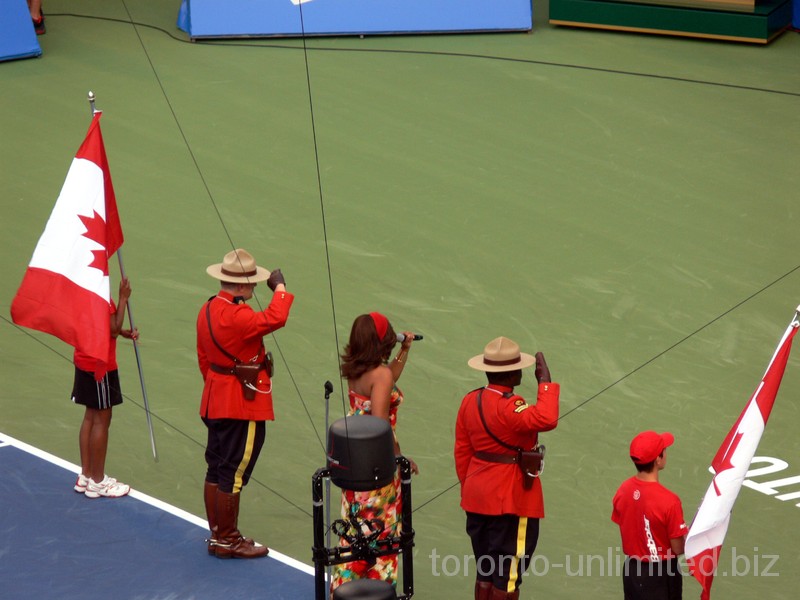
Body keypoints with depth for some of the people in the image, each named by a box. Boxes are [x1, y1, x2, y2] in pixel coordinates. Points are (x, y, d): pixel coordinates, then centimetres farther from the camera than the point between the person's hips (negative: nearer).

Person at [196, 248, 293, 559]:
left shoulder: (207, 310, 5)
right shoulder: (237, 317, -25)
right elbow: (275, 318, -36)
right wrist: (280, 287, -19)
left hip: (216, 401, 10)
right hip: (243, 406, -10)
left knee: (216, 470, 16)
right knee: (234, 474, 0)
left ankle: (217, 534, 26)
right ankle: (227, 541, 8)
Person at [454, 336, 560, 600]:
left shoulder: (470, 400, 2)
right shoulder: (508, 407, -23)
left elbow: (462, 451, 9)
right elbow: (546, 419, -40)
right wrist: (545, 381, -29)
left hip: (477, 498, 8)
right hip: (511, 499, -8)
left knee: (484, 572, 19)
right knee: (507, 577, 3)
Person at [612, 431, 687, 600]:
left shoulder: (623, 490, -8)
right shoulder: (668, 501, -27)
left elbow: (625, 532, 4)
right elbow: (678, 548, -18)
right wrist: (688, 534, 2)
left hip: (632, 568, 6)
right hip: (661, 573, -6)